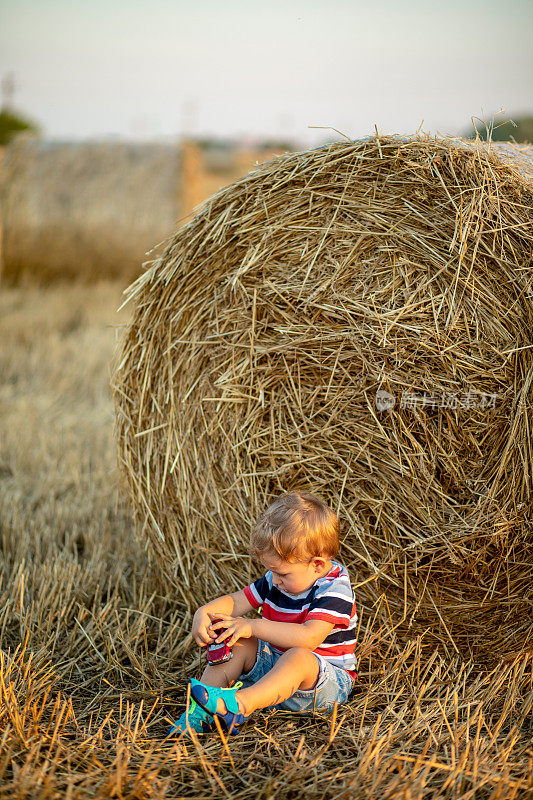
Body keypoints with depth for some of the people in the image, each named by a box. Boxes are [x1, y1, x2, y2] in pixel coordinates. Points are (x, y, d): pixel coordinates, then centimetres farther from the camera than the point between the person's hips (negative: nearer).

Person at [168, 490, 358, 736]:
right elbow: (235, 602, 7)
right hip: (276, 666, 8)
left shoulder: (334, 591, -21)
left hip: (327, 678, -8)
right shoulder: (276, 581, 3)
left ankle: (239, 704, -57)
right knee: (237, 643, -12)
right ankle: (200, 711, -23)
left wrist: (254, 626, -30)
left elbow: (309, 638, -34)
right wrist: (204, 613, -15)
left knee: (299, 657, -39)